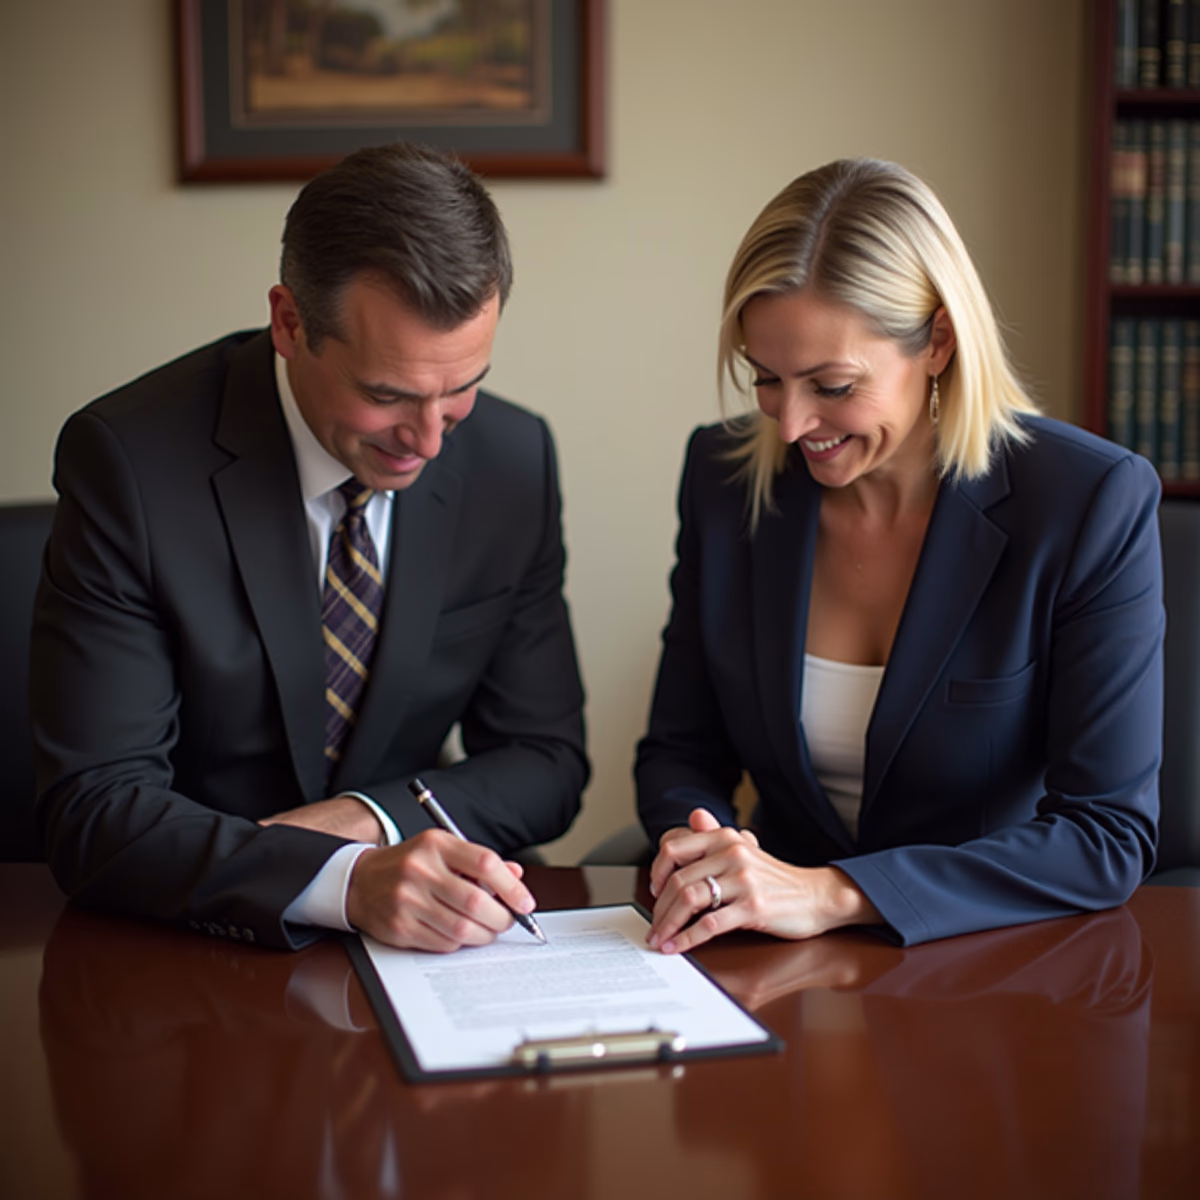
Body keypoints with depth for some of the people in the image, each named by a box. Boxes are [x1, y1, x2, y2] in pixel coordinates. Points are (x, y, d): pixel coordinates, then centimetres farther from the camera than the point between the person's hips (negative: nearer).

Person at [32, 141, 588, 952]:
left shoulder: (514, 460, -4)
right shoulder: (127, 460, -15)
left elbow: (546, 760, 3)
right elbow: (94, 809, -18)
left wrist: (371, 817, -15)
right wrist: (347, 881, -33)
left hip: (410, 950, 2)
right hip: (177, 958, -1)